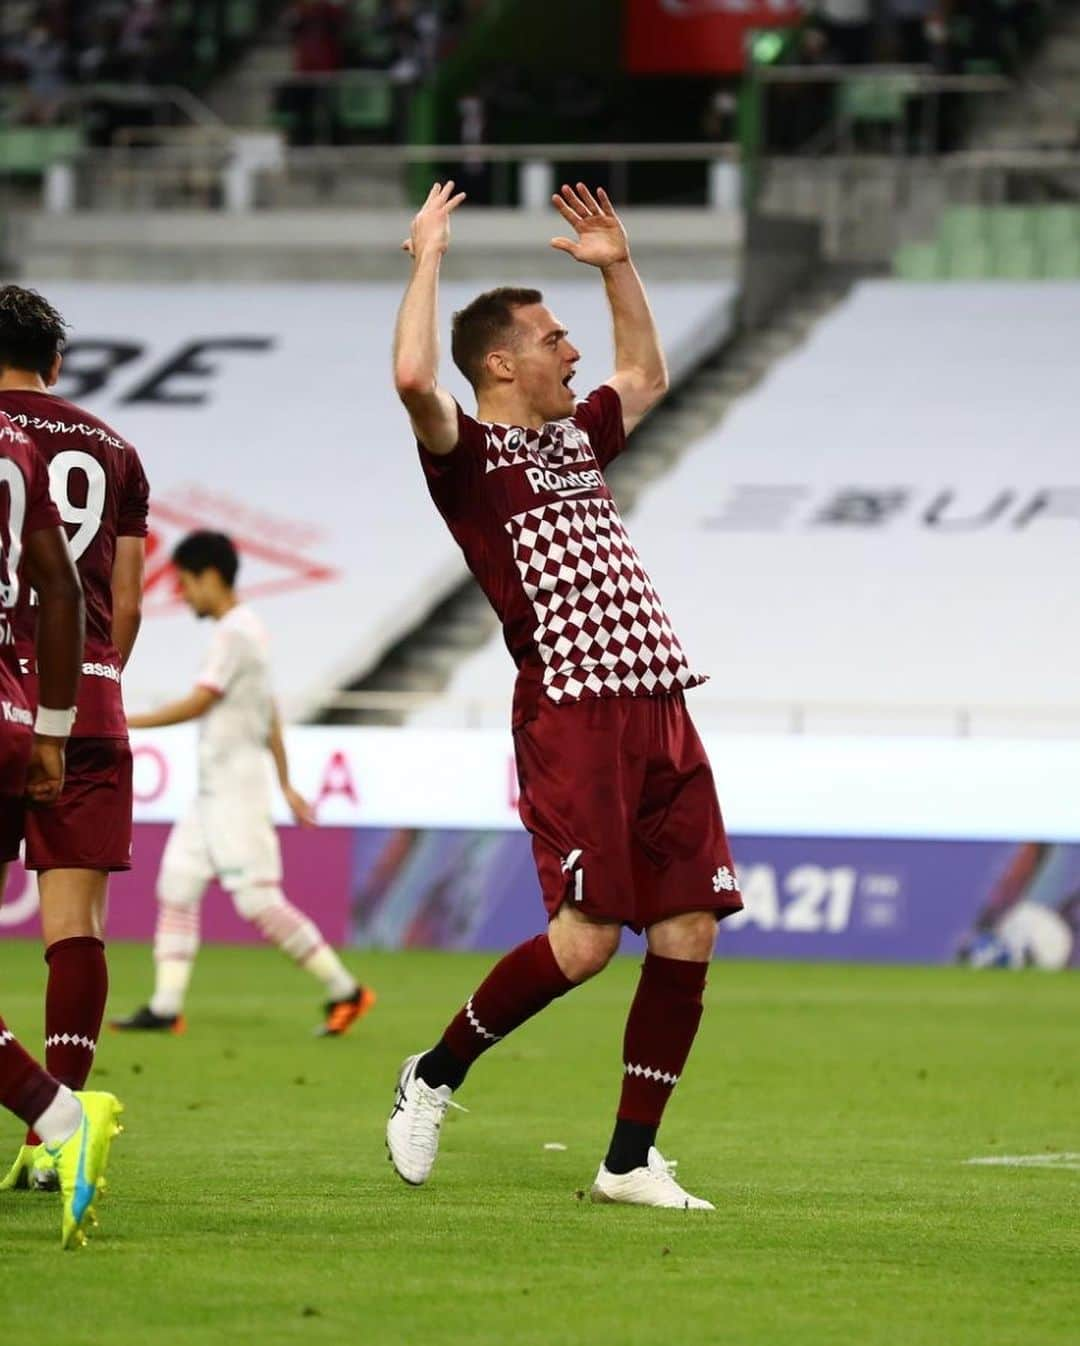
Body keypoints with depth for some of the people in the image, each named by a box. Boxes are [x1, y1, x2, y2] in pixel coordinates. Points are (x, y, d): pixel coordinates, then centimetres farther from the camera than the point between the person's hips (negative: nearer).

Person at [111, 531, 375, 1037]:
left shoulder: (236, 633, -15)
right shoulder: (245, 630, 15)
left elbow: (197, 704, -17)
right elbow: (271, 717, 18)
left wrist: (125, 723, -13)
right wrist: (285, 784, 21)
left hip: (237, 791, -10)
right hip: (214, 788, 10)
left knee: (258, 899, -10)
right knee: (177, 885, 6)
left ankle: (344, 990, -3)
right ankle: (166, 1007, 5)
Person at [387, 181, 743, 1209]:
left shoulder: (577, 438, 24)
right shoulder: (470, 454, 0)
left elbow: (647, 375, 44)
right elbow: (413, 379, -21)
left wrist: (617, 266, 34)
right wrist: (427, 259, -10)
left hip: (661, 717, 8)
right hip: (571, 715, -8)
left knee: (686, 937, -1)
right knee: (587, 938, -16)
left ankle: (630, 1160, 7)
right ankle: (434, 1076, 6)